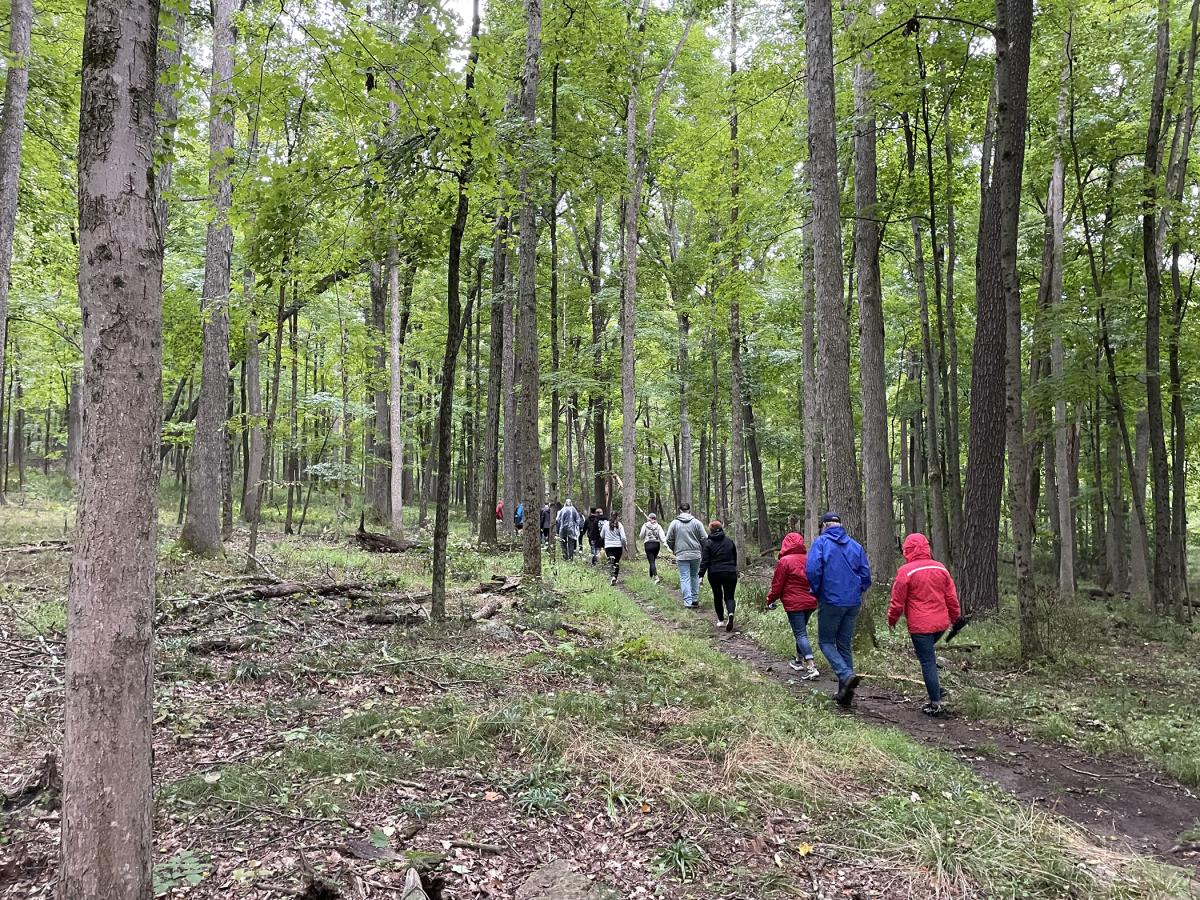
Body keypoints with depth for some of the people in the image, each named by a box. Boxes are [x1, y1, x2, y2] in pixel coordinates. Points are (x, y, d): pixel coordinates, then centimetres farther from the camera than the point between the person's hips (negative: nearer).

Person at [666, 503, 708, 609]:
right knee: (695, 576, 17)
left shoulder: (674, 523, -2)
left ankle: (688, 602, -2)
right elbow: (704, 538, -1)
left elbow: (669, 540, 3)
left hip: (681, 555, -1)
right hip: (695, 554, 2)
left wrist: (674, 550, 20)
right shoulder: (696, 522, -1)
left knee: (684, 578, 1)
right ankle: (695, 599, 21)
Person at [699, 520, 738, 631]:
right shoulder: (730, 541, 5)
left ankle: (721, 620, 19)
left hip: (714, 574, -1)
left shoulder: (708, 543, -5)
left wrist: (701, 575, -6)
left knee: (717, 596, 15)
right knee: (729, 597, 5)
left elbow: (705, 561, -9)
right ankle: (730, 614, -23)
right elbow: (735, 558, 15)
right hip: (730, 573, 1)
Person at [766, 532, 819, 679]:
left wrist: (770, 600, 6)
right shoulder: (808, 559, 7)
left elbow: (777, 584, -8)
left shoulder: (784, 561, -11)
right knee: (801, 630, 22)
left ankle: (811, 667, -18)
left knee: (800, 634, -7)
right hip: (811, 602, 7)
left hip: (794, 604, -7)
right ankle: (799, 661, 32)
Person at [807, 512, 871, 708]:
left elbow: (812, 570, -16)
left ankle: (847, 675, -16)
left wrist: (816, 593, -1)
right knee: (845, 645, 13)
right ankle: (845, 694, 15)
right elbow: (866, 575, 7)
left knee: (826, 642, 8)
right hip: (853, 603, 5)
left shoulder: (821, 542, -5)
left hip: (830, 601, -5)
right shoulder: (855, 545, 9)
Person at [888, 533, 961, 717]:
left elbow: (897, 601, -7)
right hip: (941, 623, 6)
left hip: (920, 626, -6)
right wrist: (955, 618, 24)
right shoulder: (940, 568, 4)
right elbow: (952, 598, 11)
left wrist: (892, 620, 9)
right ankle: (935, 688, 19)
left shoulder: (906, 571, -11)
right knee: (928, 656, 26)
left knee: (927, 662, 1)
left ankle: (936, 704, 6)